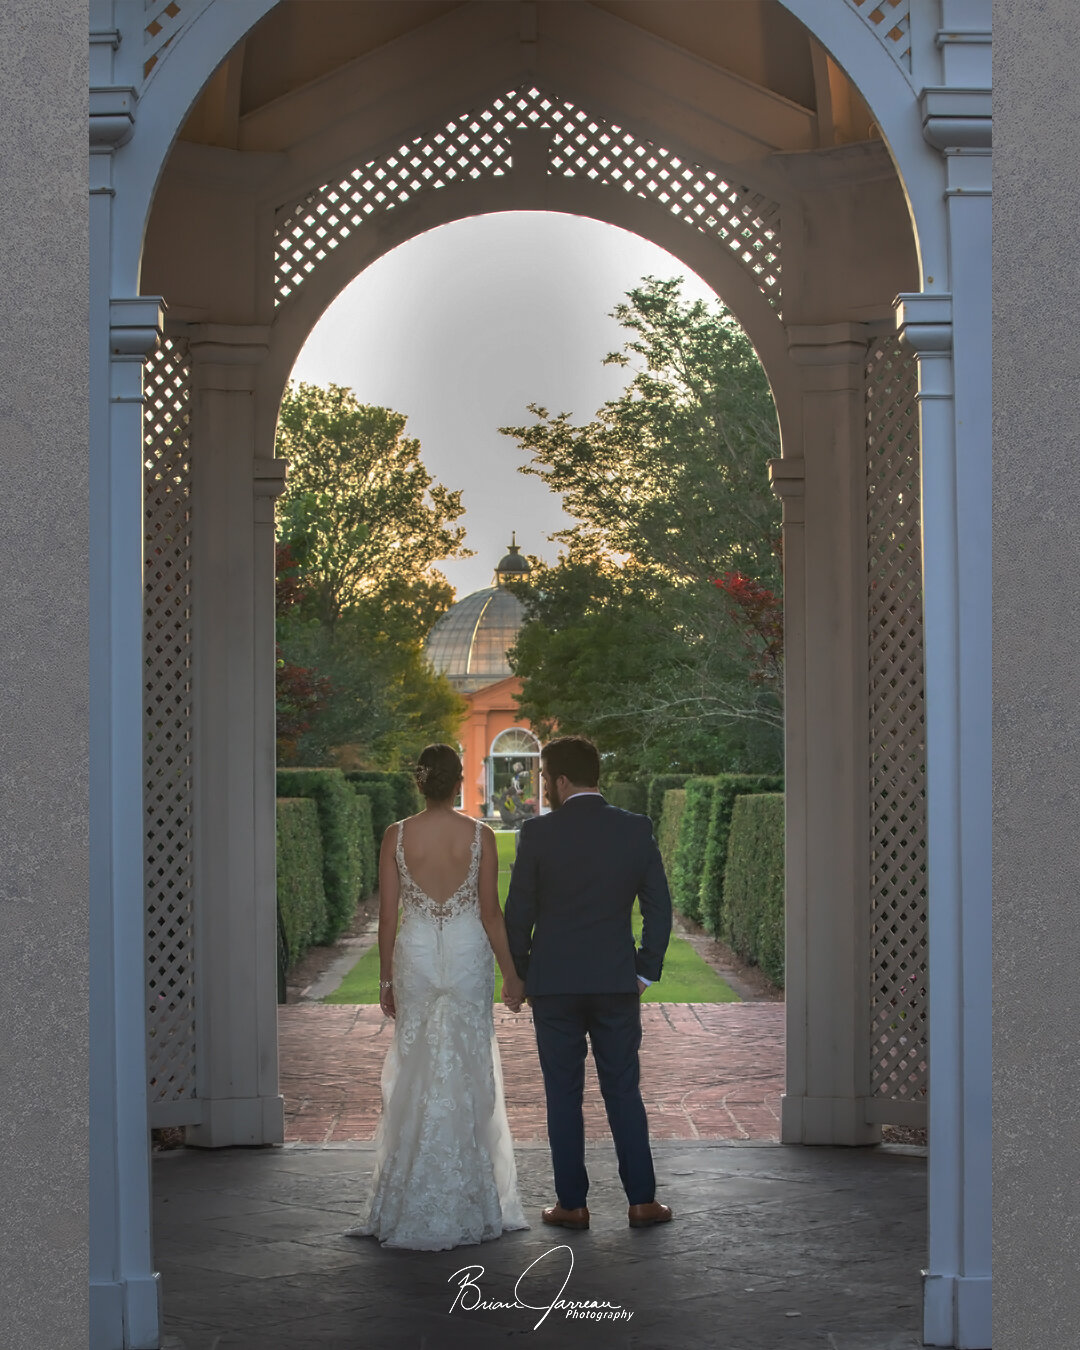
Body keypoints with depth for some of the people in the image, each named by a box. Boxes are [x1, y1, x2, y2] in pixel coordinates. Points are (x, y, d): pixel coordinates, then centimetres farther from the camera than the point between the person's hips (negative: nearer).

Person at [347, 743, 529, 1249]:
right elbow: (491, 913, -3)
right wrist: (511, 974, 6)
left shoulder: (397, 836, -4)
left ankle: (409, 1209, 10)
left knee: (416, 1079, 7)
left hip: (415, 957, 1)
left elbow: (387, 915, -1)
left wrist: (386, 978, 8)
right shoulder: (479, 836, -6)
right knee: (468, 1078, 6)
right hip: (467, 957, -1)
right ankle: (469, 1204, 11)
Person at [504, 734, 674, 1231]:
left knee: (563, 1095, 6)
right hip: (617, 983, 2)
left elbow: (518, 912, -4)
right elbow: (659, 906, 1)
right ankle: (642, 1200, 10)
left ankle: (572, 1203, 10)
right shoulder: (637, 829, 0)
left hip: (554, 984, -2)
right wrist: (646, 970, 8)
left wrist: (517, 974, 7)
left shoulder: (538, 832, -8)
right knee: (624, 1092, 10)